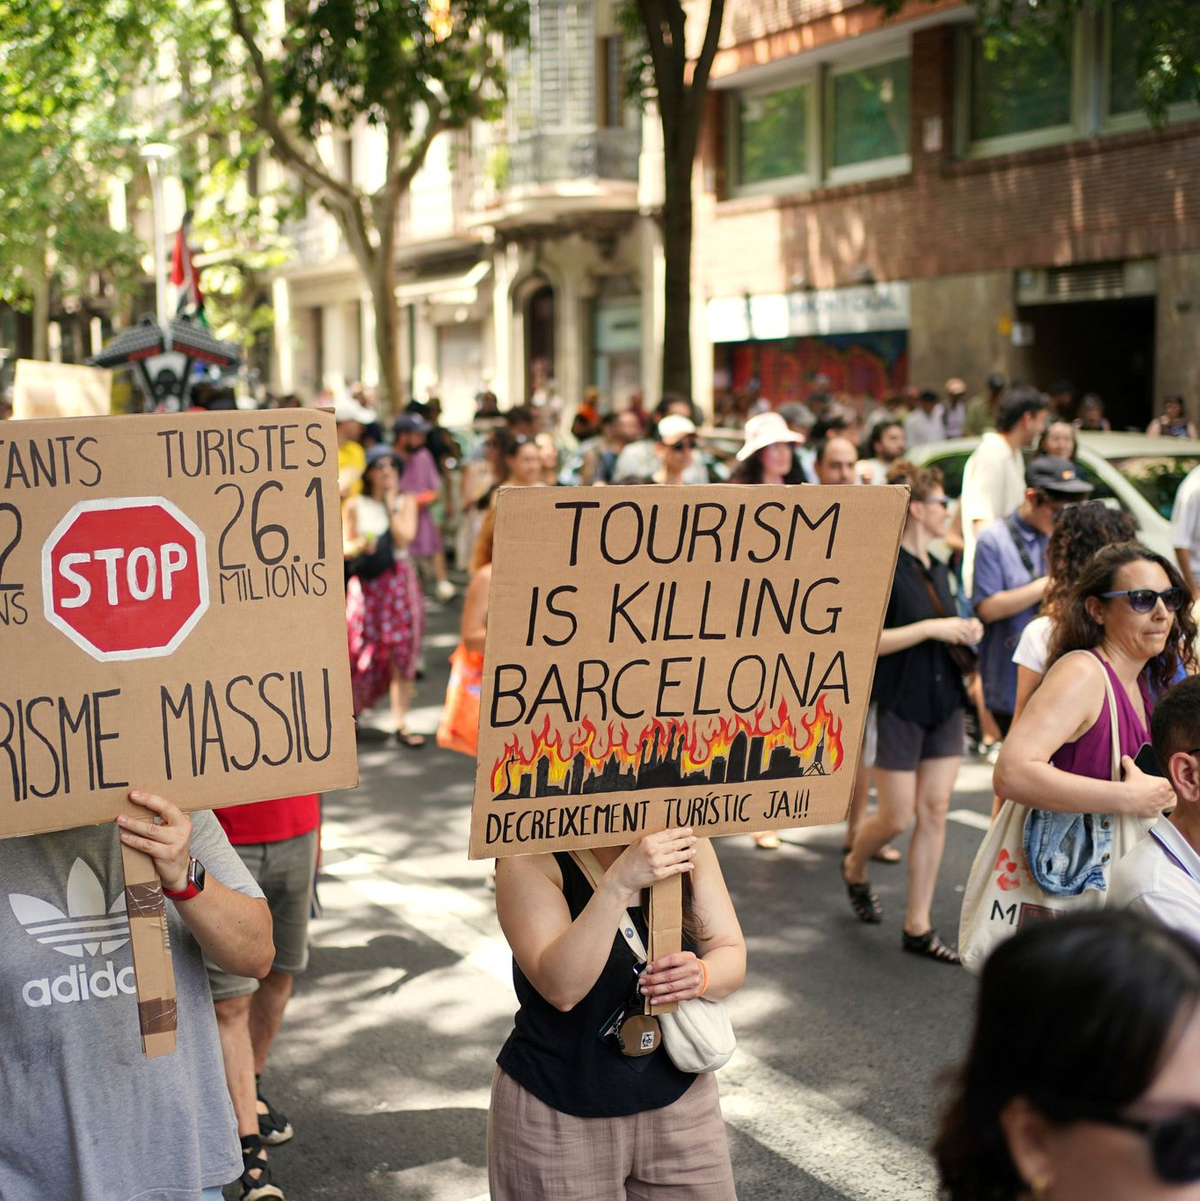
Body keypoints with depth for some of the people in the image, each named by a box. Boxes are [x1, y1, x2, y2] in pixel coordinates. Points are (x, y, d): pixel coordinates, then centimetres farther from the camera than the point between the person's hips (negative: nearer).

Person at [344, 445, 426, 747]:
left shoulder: (406, 501, 5)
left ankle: (401, 723, 2)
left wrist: (391, 504, -7)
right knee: (363, 653, 0)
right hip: (366, 584, -1)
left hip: (400, 582, 1)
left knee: (402, 654, -1)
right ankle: (350, 708, 24)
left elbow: (404, 538, -10)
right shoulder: (355, 505, 3)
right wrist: (359, 546, -20)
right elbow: (344, 547, 0)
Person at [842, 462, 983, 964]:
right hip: (899, 705, -7)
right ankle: (854, 867, 32)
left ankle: (918, 926, 11)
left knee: (935, 811, 4)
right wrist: (931, 628, -21)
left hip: (944, 702, 7)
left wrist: (964, 633, 4)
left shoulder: (937, 571, 13)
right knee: (897, 817, -1)